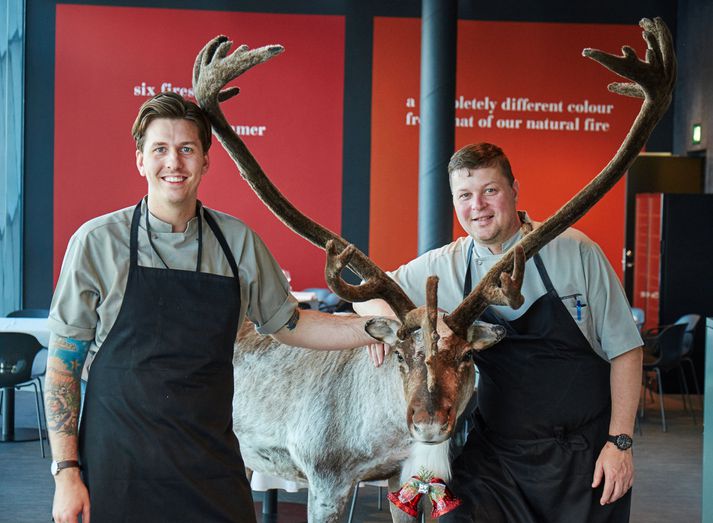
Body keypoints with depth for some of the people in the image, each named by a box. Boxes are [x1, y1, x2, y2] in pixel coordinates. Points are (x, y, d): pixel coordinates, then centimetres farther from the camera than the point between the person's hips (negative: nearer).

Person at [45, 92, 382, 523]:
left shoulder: (239, 241, 3)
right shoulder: (97, 241, -5)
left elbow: (285, 323, 16)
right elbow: (64, 363, -2)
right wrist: (66, 471, -6)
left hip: (212, 463, 2)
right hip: (119, 466, -2)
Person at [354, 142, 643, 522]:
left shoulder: (576, 253, -7)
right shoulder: (445, 267, 0)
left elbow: (624, 349, -3)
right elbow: (369, 290, 13)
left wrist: (620, 441, -8)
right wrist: (381, 313, -11)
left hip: (585, 454, -1)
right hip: (496, 452, 2)